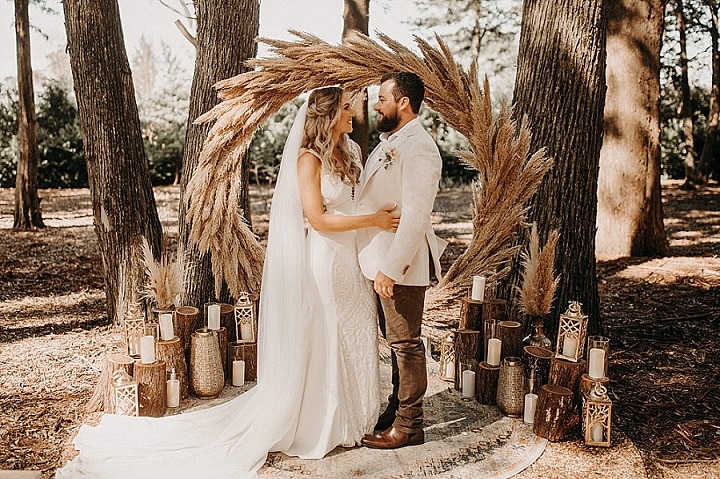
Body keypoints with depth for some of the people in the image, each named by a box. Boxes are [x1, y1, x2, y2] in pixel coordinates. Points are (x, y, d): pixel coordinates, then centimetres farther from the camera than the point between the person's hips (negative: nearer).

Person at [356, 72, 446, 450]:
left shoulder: (418, 148, -17)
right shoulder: (388, 143, 14)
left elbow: (415, 217, -23)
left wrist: (390, 268, -24)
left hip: (400, 266, -9)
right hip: (380, 260, 9)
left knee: (405, 342, 2)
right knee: (395, 340, 19)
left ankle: (409, 425, 15)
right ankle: (397, 408, 33)